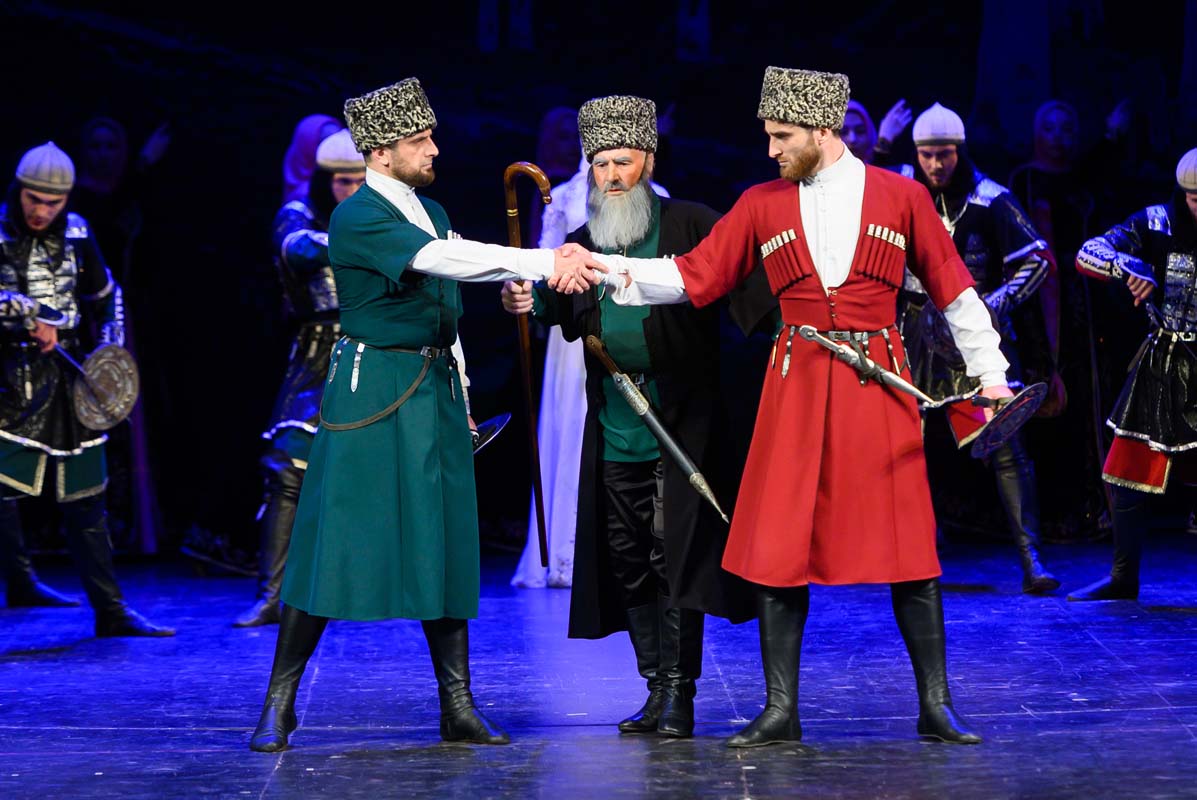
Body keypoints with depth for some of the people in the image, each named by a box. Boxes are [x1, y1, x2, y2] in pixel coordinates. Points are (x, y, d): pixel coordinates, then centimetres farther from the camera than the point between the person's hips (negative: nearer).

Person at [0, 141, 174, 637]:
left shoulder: (76, 233, 7)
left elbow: (105, 297, 20)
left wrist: (108, 351, 12)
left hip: (70, 381, 5)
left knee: (85, 498, 11)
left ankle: (111, 613, 17)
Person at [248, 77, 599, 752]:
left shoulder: (432, 212, 15)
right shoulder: (357, 218, -12)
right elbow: (441, 259, -28)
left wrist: (460, 405, 19)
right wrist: (542, 263, -34)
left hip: (434, 393, 7)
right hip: (372, 393, -7)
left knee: (445, 546, 5)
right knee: (337, 543, -6)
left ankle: (459, 708, 9)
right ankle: (279, 706, 4)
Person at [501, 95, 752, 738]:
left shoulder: (690, 225, 0)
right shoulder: (583, 242, 13)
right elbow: (568, 316, 9)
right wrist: (531, 301, -10)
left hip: (680, 426, -5)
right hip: (614, 432, 5)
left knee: (675, 556, -7)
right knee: (626, 562, 8)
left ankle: (678, 696, -2)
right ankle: (658, 690, 20)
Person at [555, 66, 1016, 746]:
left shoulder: (902, 198, 3)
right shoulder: (763, 205, 7)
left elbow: (954, 289, 8)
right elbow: (693, 277, 2)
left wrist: (990, 372, 6)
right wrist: (615, 271, -12)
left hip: (878, 385, -2)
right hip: (796, 385, 2)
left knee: (909, 544, -1)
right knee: (778, 549, 0)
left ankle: (936, 707, 10)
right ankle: (781, 712, 9)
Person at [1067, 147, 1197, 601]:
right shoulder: (1156, 224, -2)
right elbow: (1087, 255, -9)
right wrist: (1129, 267, -29)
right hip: (1160, 366, 3)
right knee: (1130, 477, 7)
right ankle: (1123, 580, 21)